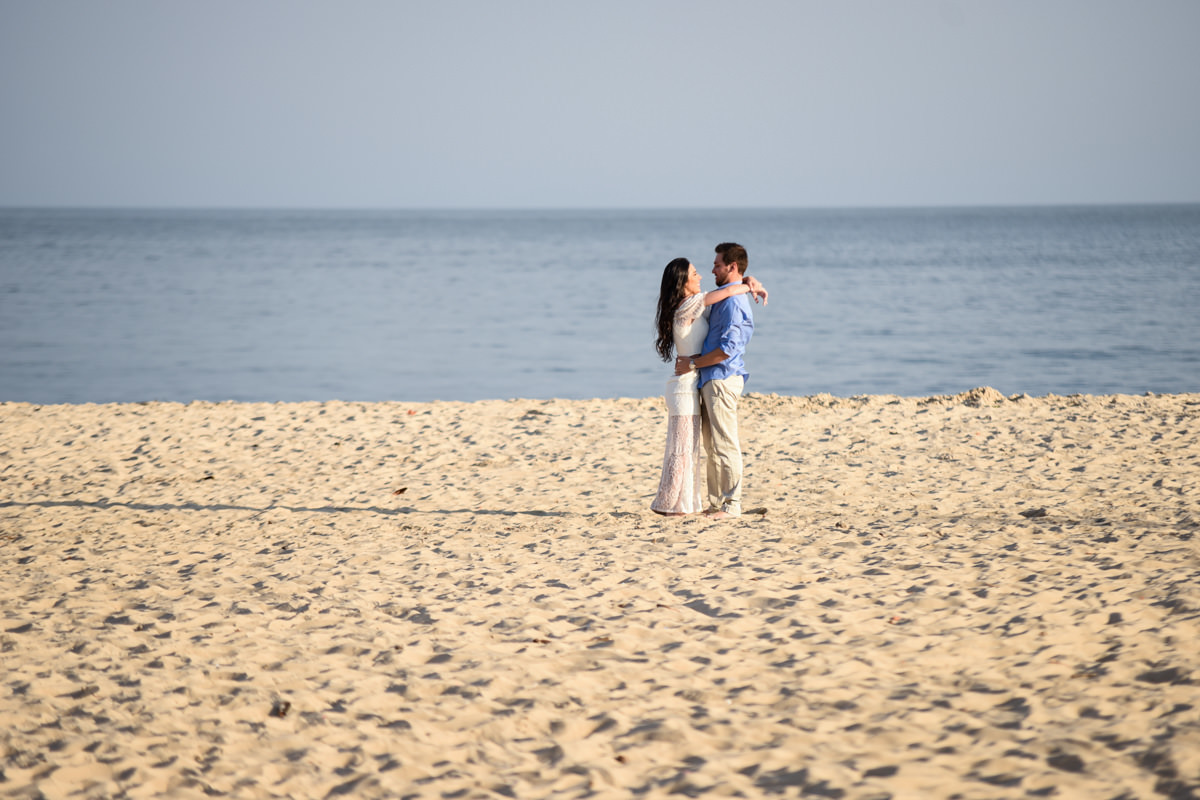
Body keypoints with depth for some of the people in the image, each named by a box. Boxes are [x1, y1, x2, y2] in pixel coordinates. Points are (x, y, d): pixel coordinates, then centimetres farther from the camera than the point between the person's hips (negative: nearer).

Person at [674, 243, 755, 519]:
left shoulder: (733, 301, -15)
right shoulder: (726, 298, 18)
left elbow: (726, 349, -22)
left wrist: (693, 364, -14)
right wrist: (692, 359, 15)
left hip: (722, 379, -11)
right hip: (711, 379, 11)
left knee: (725, 444, -6)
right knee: (712, 445, 13)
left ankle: (731, 504, -3)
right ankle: (716, 503, 18)